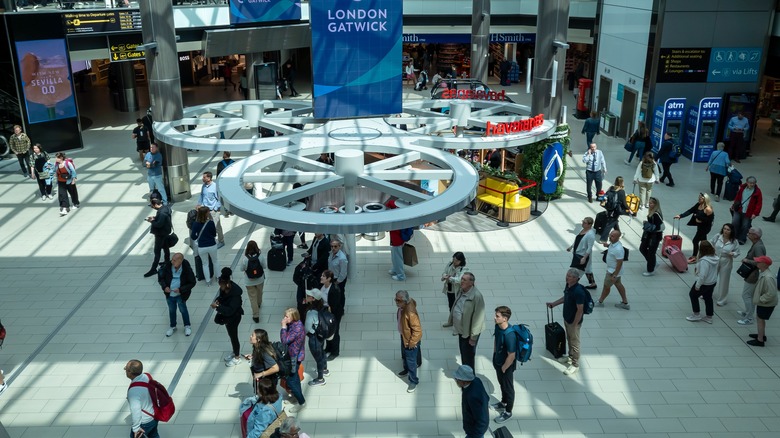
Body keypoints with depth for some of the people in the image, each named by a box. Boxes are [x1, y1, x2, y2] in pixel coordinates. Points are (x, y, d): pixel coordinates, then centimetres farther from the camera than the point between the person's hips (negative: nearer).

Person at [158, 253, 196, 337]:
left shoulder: (187, 269, -23)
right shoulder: (167, 266, -16)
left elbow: (192, 282, -14)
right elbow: (161, 278, -1)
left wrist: (181, 289, -23)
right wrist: (164, 287, -19)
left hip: (180, 295, -3)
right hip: (169, 294, 3)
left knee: (183, 309, 14)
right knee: (171, 310, 21)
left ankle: (187, 326, 37)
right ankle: (172, 326, 43)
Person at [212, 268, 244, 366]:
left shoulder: (235, 294, -34)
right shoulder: (224, 289, -11)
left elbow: (230, 310, -34)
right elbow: (222, 296, 9)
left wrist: (217, 307, -35)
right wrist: (217, 300, -12)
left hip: (234, 317, -8)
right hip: (227, 316, 8)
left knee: (233, 336, 10)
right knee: (231, 335, 25)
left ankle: (237, 358, 30)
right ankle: (234, 352, 47)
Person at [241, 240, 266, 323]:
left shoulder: (245, 259, -25)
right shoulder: (260, 257, -22)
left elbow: (242, 269, -9)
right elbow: (264, 266, -8)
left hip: (249, 282, -2)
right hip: (260, 280, 2)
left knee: (253, 298, 10)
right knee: (259, 293, 30)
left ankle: (256, 316, 13)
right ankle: (259, 304, 58)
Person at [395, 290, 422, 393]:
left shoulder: (410, 313, -38)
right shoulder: (402, 308, -11)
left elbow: (417, 330, -30)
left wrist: (412, 343, -19)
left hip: (410, 340, -8)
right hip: (404, 336, 8)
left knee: (411, 361, 9)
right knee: (404, 356, 30)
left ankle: (414, 381, 28)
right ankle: (406, 370, 56)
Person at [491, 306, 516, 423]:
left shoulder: (509, 335, -38)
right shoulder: (498, 326, -13)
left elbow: (511, 356, -29)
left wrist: (504, 368, -15)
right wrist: (494, 356, 13)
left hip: (507, 366, -8)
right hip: (498, 362, 8)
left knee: (508, 387, 14)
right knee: (502, 384, 29)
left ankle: (508, 412, 34)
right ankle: (503, 403, 52)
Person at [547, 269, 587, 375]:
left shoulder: (578, 292, -32)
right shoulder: (568, 285, -5)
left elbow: (580, 310, -26)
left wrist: (574, 325, -20)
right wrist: (554, 304, 8)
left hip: (574, 321, -8)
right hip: (566, 318, 8)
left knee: (574, 342, 8)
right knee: (569, 339, 26)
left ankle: (575, 365, 24)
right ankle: (570, 357, 46)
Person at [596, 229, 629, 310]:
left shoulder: (618, 249, -34)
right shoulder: (613, 243, -6)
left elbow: (619, 263, -29)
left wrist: (614, 276, -26)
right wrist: (607, 245, -3)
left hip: (614, 271, -9)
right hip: (611, 269, 9)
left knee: (606, 286, 10)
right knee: (618, 285, 20)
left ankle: (600, 302, 30)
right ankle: (625, 303, 33)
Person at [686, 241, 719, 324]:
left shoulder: (704, 260, -31)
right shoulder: (715, 258, -3)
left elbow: (702, 275, -30)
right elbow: (716, 270, 10)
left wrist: (698, 285, -20)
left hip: (704, 283, -8)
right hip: (713, 282, 8)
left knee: (693, 295, 13)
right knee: (708, 298, 20)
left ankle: (696, 314, 21)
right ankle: (709, 317, 29)